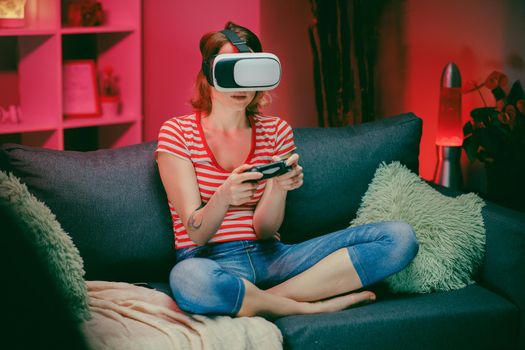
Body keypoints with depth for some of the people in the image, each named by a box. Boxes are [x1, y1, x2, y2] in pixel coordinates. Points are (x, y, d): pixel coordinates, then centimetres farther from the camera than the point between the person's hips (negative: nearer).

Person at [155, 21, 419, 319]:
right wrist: (224, 197, -31)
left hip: (267, 256, 4)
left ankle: (263, 299, -22)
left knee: (399, 237, -13)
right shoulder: (177, 132, 1)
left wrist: (280, 187, -20)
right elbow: (196, 233, -9)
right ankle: (313, 307, -19)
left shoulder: (277, 131, 11)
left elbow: (265, 230, 1)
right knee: (190, 278, -45)